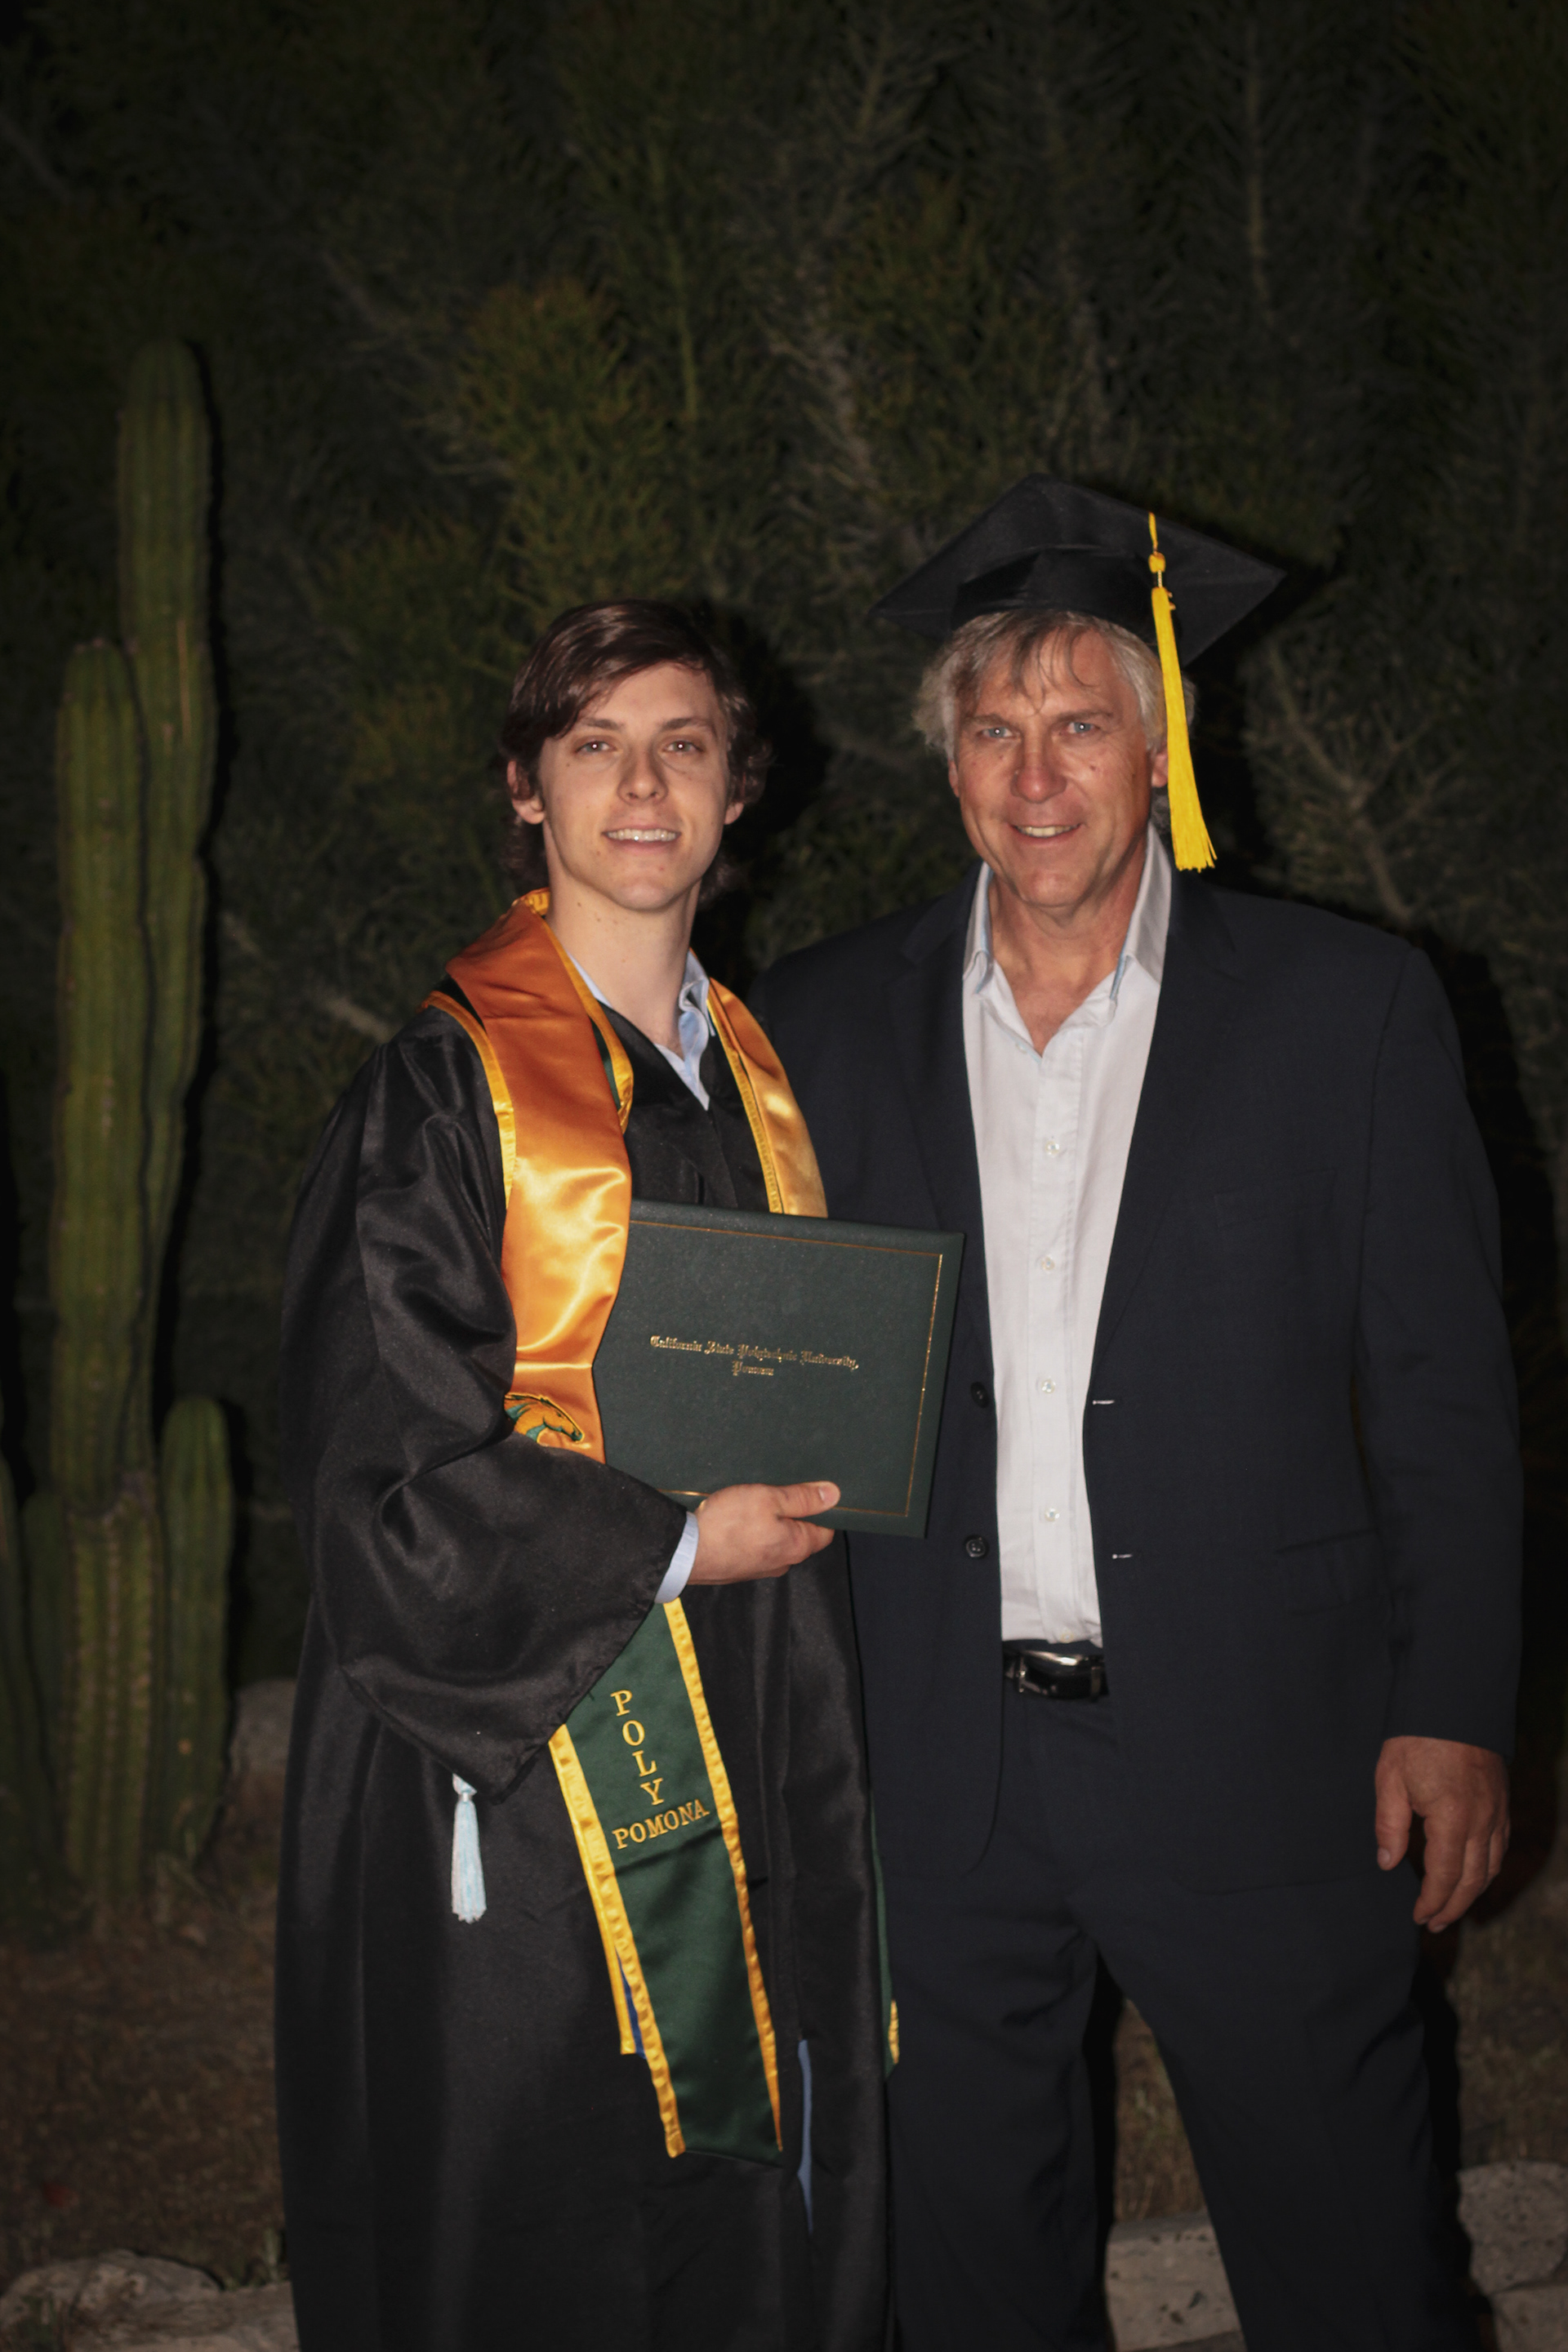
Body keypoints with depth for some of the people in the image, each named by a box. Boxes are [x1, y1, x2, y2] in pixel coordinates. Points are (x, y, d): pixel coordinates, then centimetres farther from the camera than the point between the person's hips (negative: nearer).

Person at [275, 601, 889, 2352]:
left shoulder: (756, 1064, 11)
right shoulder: (447, 1084, -8)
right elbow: (384, 1463, -12)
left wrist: (805, 1479, 2)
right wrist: (678, 1546, -13)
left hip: (756, 1747, 6)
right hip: (535, 1739, -5)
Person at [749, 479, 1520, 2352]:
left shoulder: (1347, 1005, -1)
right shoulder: (826, 1023, 5)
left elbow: (1444, 1396, 0)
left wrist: (1454, 1711, -5)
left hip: (1253, 1757, -2)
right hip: (932, 1765, 2)